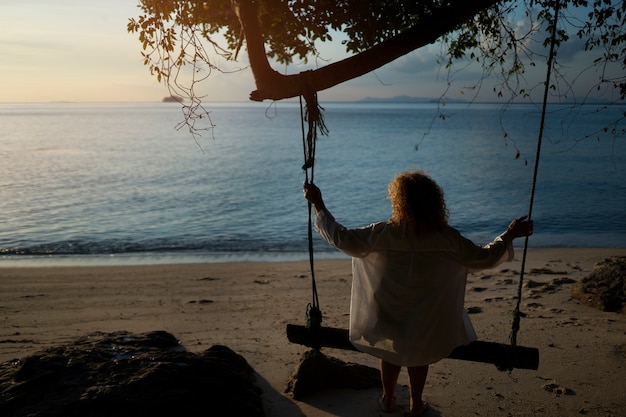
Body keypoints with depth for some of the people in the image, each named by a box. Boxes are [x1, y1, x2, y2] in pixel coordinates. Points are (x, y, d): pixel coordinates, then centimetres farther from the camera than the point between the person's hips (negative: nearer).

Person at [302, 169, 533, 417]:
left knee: (390, 355, 26)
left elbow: (342, 239, -19)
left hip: (389, 315, 0)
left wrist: (318, 205, -11)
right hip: (426, 318, 1)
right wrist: (510, 235, 5)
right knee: (419, 359, 26)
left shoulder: (384, 234, -24)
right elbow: (484, 258, -10)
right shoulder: (447, 238, -20)